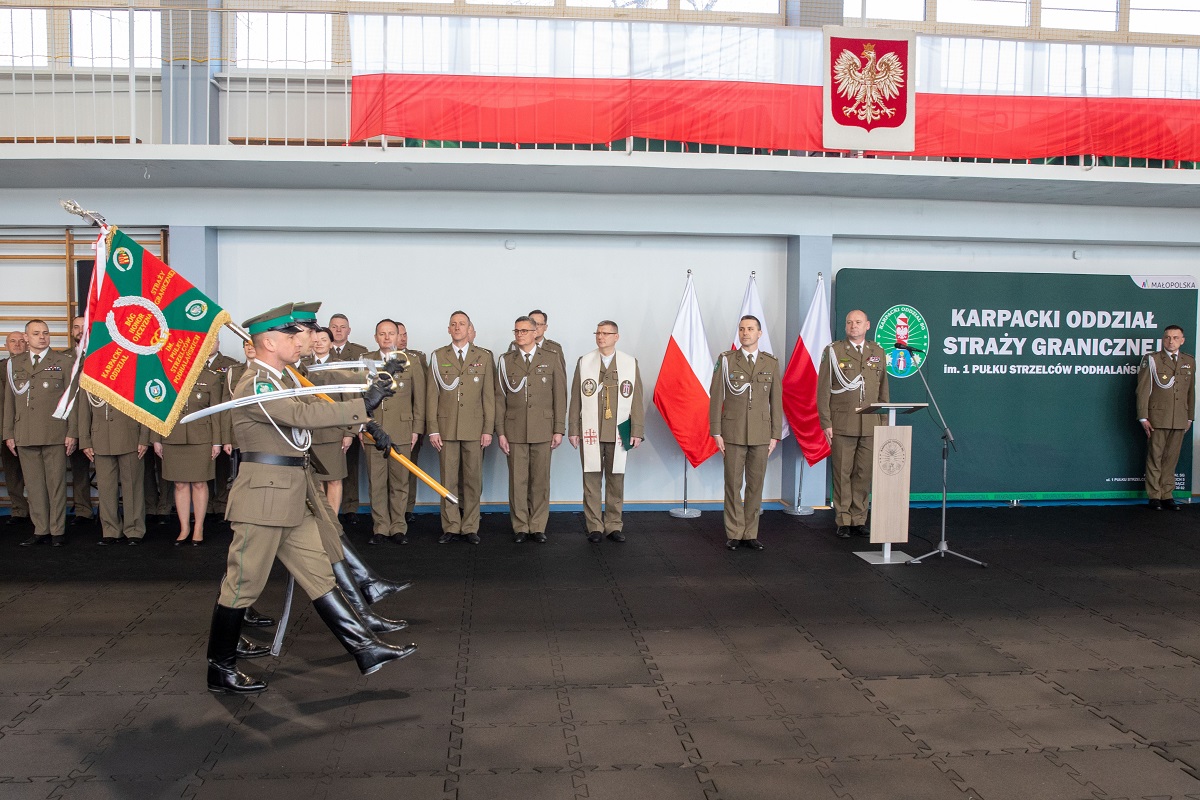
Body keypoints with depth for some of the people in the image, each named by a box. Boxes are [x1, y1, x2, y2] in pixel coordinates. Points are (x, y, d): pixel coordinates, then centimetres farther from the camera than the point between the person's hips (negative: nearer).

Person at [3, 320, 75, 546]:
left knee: (56, 482, 0)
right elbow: (9, 400, 13)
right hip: (25, 435, 3)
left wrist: (72, 433, -5)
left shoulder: (63, 362, 5)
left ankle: (57, 530, 7)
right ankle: (40, 530, 13)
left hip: (55, 434, -3)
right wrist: (8, 434, 8)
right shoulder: (14, 364, 12)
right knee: (33, 484, 6)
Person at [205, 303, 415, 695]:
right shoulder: (254, 385, -16)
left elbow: (315, 409, 22)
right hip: (264, 497, -10)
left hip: (292, 499, 10)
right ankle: (220, 669, 16)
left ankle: (366, 648, 11)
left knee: (320, 576, 9)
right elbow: (303, 415, -28)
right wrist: (362, 406, -27)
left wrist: (366, 425, 15)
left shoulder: (279, 380, 16)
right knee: (243, 585, 2)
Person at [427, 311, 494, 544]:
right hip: (446, 427, 0)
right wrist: (432, 429, -2)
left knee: (473, 479, 3)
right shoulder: (437, 357, 7)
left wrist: (488, 429, -1)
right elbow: (432, 395, 5)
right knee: (448, 479, 3)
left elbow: (489, 395, 4)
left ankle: (470, 527, 12)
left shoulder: (484, 357, 7)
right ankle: (451, 527, 12)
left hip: (474, 428, 0)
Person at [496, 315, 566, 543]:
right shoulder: (505, 360, 6)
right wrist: (500, 432, -1)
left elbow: (560, 396, 3)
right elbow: (500, 398, 5)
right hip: (515, 430, 1)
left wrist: (559, 430, -2)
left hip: (543, 429, 0)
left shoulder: (551, 359, 4)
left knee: (541, 480, 3)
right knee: (517, 480, 2)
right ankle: (520, 527, 12)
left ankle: (538, 526, 13)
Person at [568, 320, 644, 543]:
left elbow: (636, 400, 4)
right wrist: (573, 430, 1)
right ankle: (595, 527, 8)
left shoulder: (630, 364, 5)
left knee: (616, 480, 4)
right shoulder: (584, 363, 5)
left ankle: (614, 525, 14)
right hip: (590, 432, 0)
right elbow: (575, 400, 5)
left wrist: (637, 431, -1)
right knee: (591, 479, 1)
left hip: (619, 433, 0)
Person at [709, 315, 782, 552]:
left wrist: (775, 435, 2)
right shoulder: (726, 360, 0)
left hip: (761, 434, 2)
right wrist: (716, 432, -6)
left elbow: (776, 401, 6)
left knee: (756, 485, 5)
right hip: (733, 433, -2)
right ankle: (734, 534, 10)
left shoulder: (772, 363, 6)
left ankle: (750, 533, 13)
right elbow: (716, 397, -1)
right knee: (733, 484, 1)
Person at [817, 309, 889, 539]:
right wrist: (826, 423, -7)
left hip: (870, 427, 3)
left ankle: (859, 519, 14)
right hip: (842, 425, -3)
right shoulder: (833, 351, 1)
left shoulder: (878, 353, 11)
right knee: (843, 474, 2)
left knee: (864, 474, 5)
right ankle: (843, 521, 10)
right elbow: (823, 390, -1)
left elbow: (883, 391, 13)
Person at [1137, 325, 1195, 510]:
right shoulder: (1152, 360, -1)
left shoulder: (1189, 362, 12)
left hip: (1180, 420, 4)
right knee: (1155, 458, 1)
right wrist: (1143, 417, -8)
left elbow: (1191, 391, 16)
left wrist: (1190, 417, 15)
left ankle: (1167, 495, 14)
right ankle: (1154, 496, 8)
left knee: (1171, 459, 7)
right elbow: (1143, 390, -3)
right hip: (1158, 417, -3)